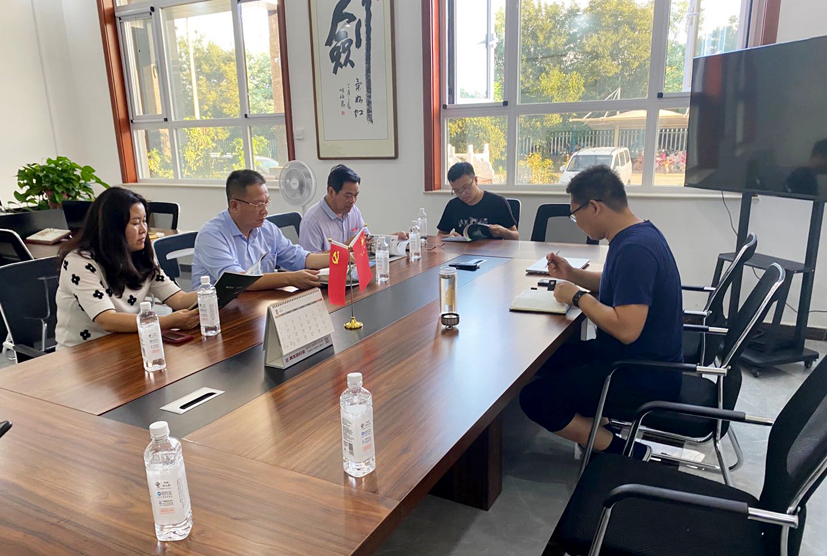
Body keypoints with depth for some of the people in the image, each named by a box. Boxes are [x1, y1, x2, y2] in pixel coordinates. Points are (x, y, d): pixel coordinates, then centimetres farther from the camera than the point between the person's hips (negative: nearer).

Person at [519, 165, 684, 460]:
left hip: (644, 378, -10)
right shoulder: (637, 233, 5)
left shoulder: (635, 249, -27)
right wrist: (572, 275, 6)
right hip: (639, 357, 10)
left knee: (535, 398, -13)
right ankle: (600, 427, 15)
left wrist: (578, 296, -19)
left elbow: (626, 329, -33)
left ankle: (629, 455, -2)